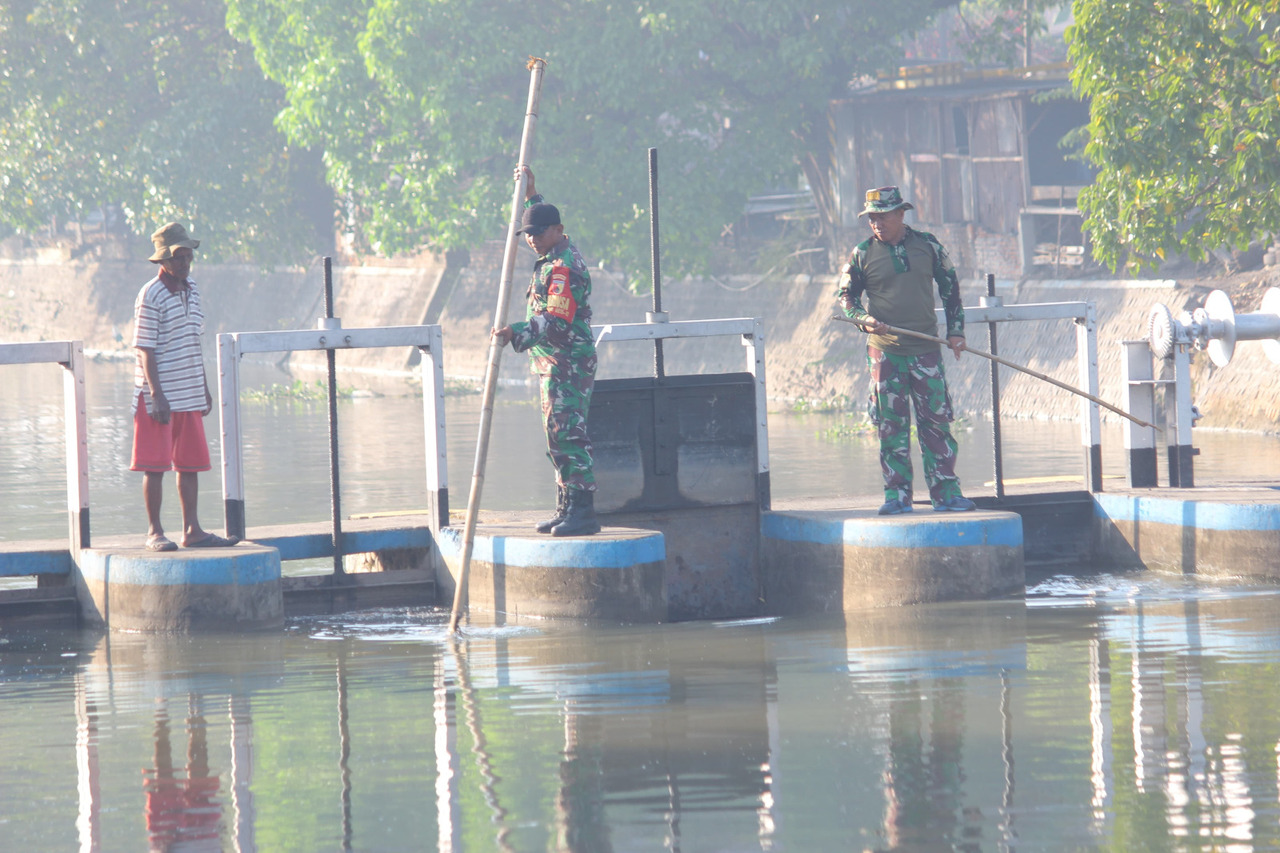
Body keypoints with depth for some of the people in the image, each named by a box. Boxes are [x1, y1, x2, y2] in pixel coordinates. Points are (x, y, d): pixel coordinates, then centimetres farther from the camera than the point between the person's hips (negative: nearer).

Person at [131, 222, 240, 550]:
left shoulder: (191, 290, 11)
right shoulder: (150, 296, -12)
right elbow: (145, 350, -14)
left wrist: (204, 388, 20)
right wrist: (156, 395, -19)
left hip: (190, 395, 7)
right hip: (159, 397, -7)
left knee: (190, 464, 9)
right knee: (155, 466, -3)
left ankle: (192, 530, 15)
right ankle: (155, 532, 2)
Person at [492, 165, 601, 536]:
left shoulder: (565, 268, -18)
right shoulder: (554, 257, 15)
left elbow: (555, 323, -27)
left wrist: (517, 333, -37)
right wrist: (531, 194, 41)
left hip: (567, 366, -11)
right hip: (552, 366, 11)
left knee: (566, 436, -15)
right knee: (558, 438, 11)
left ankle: (583, 513, -19)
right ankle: (567, 510, 15)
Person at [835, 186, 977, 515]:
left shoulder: (927, 246, 5)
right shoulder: (862, 254, 2)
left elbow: (950, 288, 13)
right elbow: (845, 295, 7)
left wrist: (955, 330, 6)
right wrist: (865, 319, -12)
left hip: (926, 350, 1)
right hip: (885, 352, -1)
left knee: (936, 422, 0)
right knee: (891, 426, 0)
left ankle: (946, 492, 3)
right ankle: (897, 495, 5)